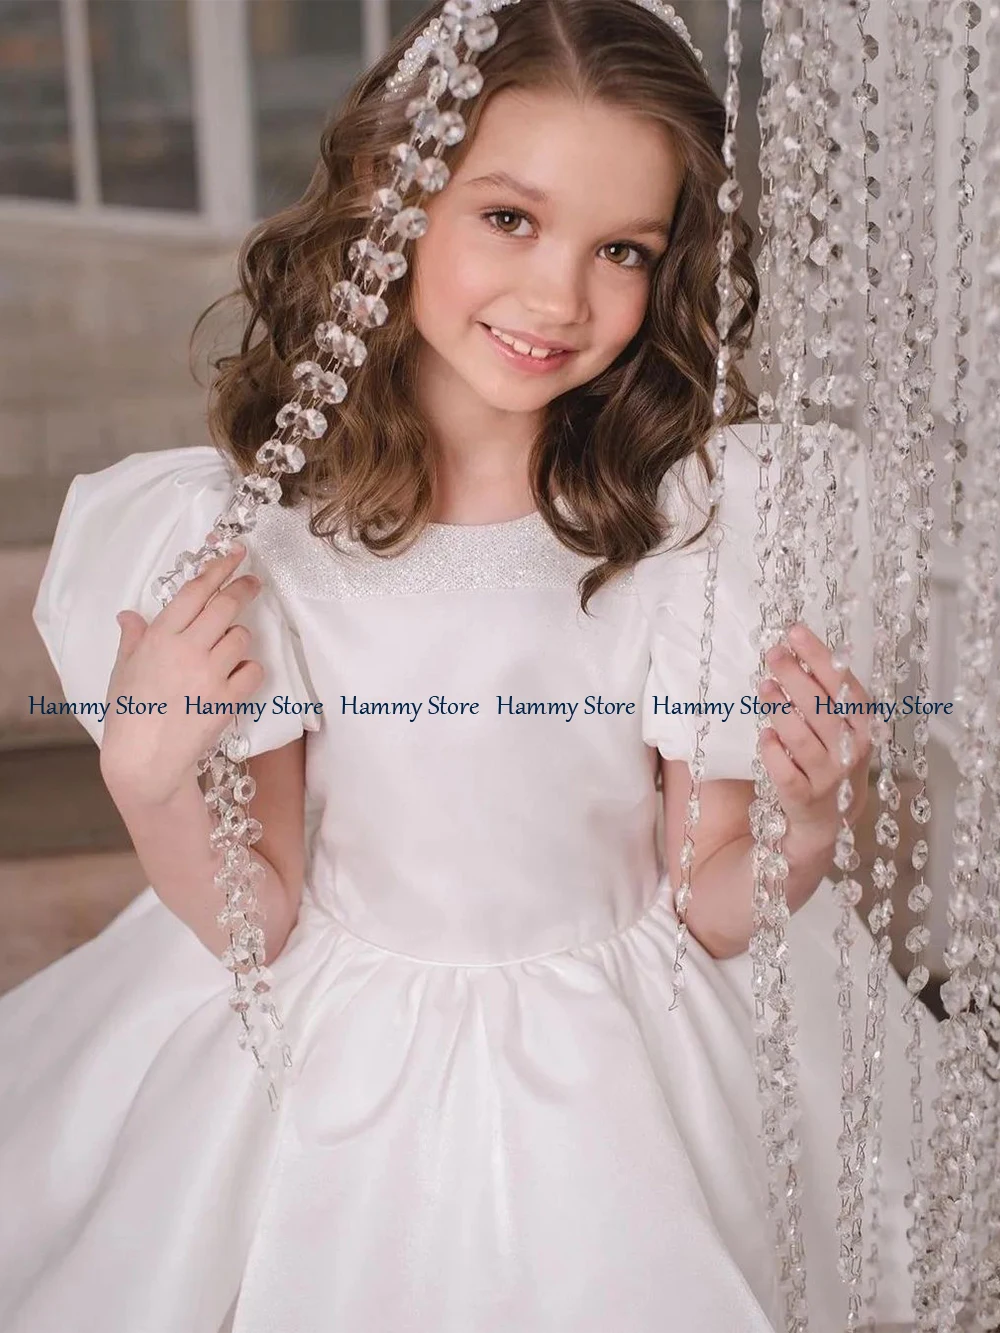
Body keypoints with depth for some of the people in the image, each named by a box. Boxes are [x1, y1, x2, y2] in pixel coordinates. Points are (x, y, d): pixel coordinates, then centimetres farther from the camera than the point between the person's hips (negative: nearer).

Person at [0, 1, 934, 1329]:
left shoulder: (701, 514, -14)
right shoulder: (256, 526, -14)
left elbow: (710, 911, -7)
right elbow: (254, 918, -8)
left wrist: (801, 830, -27)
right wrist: (149, 780, -25)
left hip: (615, 1087, 0)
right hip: (336, 1075, 1)